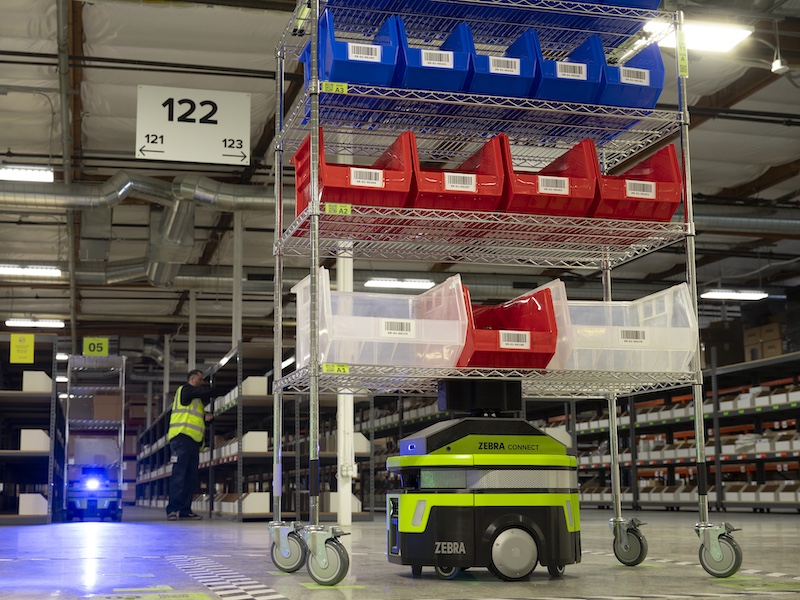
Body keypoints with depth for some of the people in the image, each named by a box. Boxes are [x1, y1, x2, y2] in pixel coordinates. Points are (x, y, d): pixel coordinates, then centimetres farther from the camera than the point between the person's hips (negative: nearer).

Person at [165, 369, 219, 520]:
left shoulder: (196, 399, 28)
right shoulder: (185, 389, 1)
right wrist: (220, 393, 7)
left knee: (192, 477, 4)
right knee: (179, 474, -13)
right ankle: (173, 509, -16)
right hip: (182, 436, -9)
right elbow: (207, 392, -10)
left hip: (193, 440, 9)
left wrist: (205, 417, 7)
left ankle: (185, 509, 5)